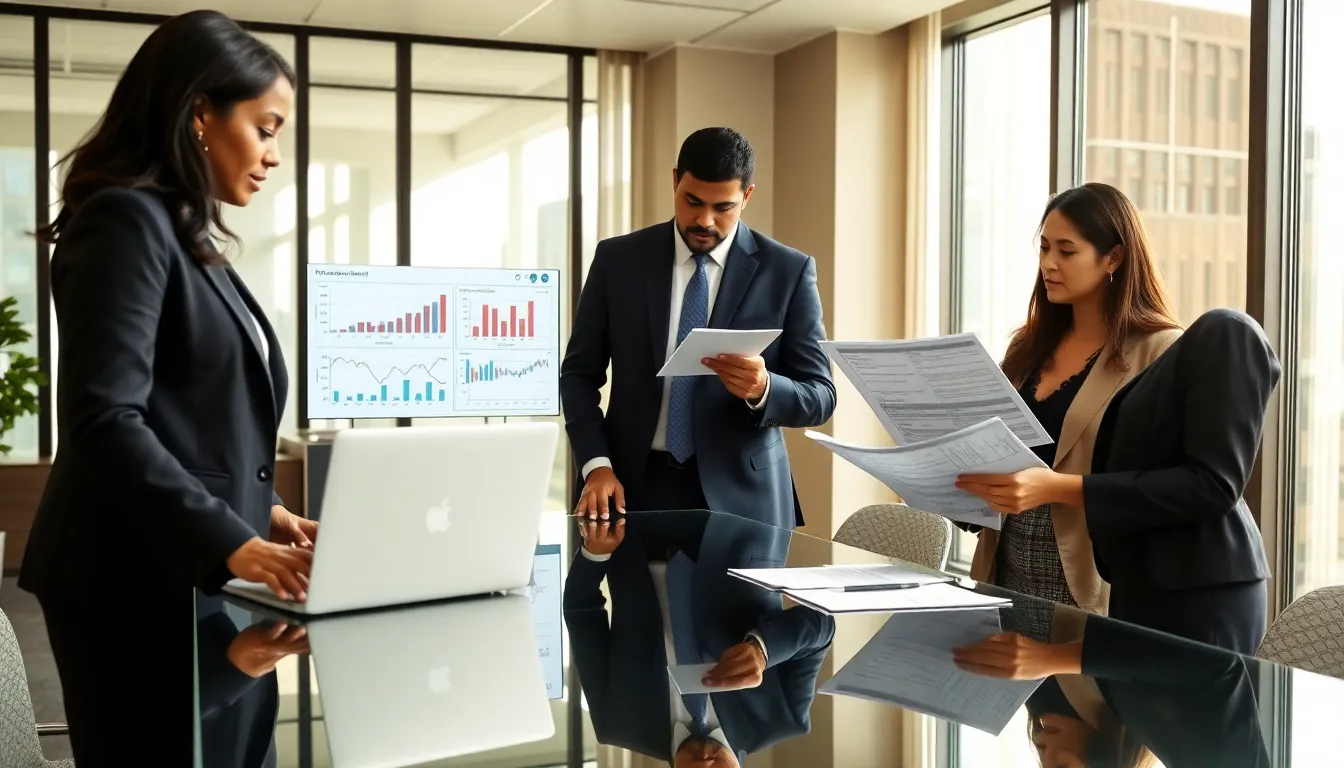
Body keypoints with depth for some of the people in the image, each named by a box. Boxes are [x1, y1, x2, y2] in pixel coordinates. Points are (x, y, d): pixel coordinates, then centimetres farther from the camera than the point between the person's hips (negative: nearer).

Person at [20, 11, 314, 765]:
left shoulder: (187, 239, 19)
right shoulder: (126, 220, -10)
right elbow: (105, 420, -21)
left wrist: (260, 511, 8)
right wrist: (230, 542, -27)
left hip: (194, 578, 9)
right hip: (141, 583, -9)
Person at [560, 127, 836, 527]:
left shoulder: (788, 271, -2)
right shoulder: (618, 259, 2)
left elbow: (820, 395, -2)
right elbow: (579, 373, 5)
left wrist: (763, 389, -23)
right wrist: (596, 464, -9)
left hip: (740, 493, -1)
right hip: (634, 486, 1)